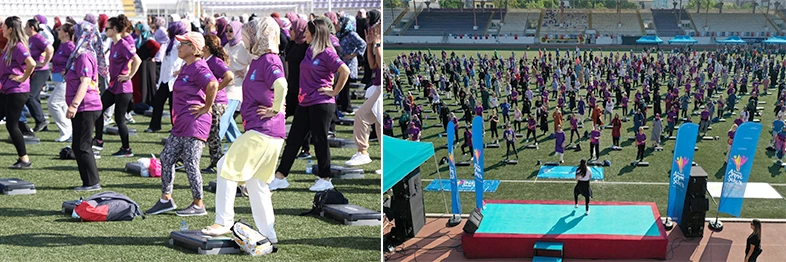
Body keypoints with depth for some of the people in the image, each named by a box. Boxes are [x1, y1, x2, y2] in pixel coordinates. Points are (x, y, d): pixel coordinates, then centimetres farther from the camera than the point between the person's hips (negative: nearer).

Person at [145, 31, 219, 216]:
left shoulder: (198, 67, -16)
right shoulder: (186, 67, 16)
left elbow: (213, 85, -32)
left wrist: (206, 108, -22)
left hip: (195, 124, -11)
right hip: (181, 124, 11)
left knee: (190, 164, -4)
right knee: (167, 158, 11)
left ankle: (198, 205, 7)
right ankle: (166, 199, 19)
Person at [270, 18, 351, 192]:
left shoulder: (327, 53, -12)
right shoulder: (309, 51, 13)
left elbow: (345, 71, -20)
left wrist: (334, 92, -15)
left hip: (322, 104, -8)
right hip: (305, 104, 8)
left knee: (320, 142, 0)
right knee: (293, 140, 9)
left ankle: (325, 180, 11)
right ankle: (280, 176, 14)